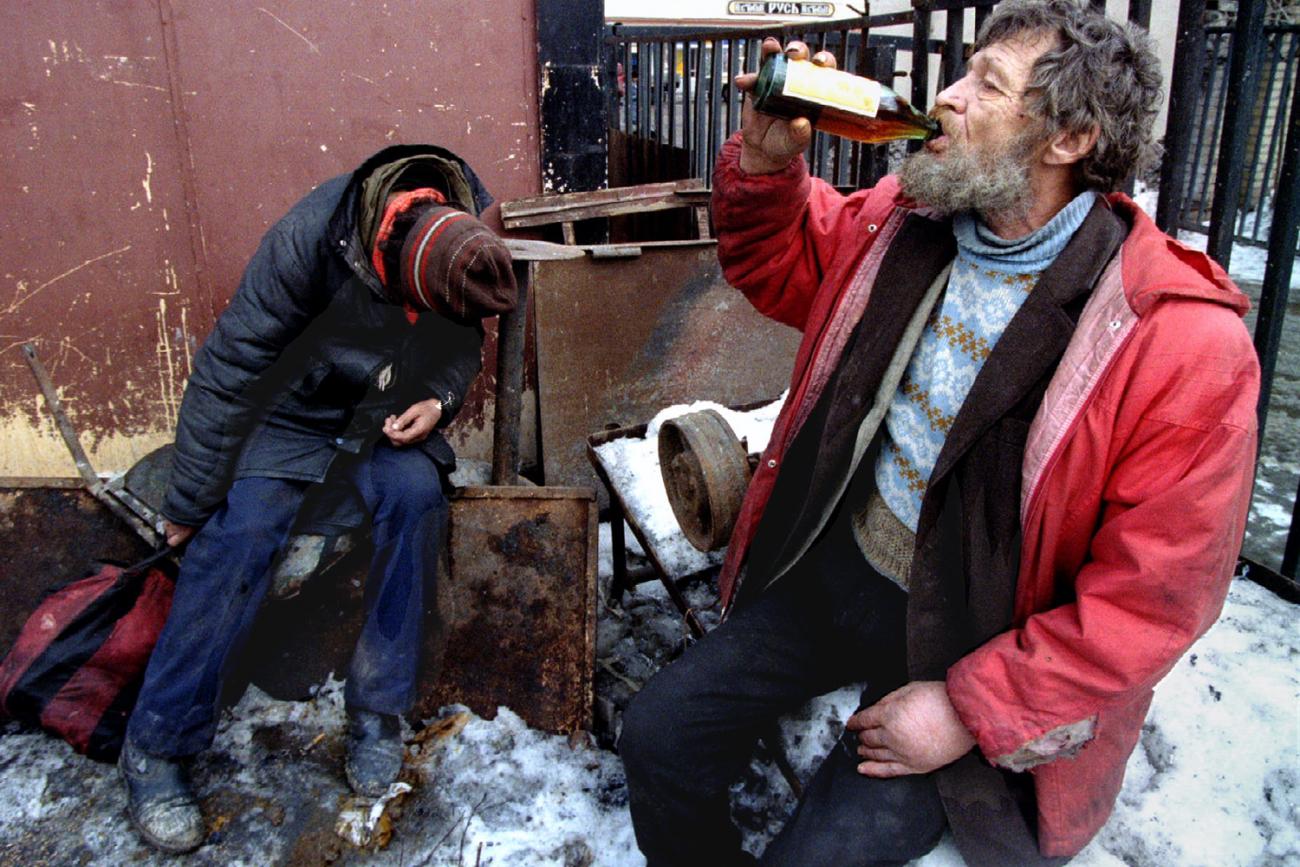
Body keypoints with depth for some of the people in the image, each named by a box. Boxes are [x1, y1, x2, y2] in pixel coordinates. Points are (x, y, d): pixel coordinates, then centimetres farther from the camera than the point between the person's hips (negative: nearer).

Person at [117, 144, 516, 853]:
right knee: (237, 533, -24)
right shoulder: (309, 241, -30)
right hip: (287, 418, -3)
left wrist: (439, 398, -18)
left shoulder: (465, 244, -16)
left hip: (381, 423, 3)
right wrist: (188, 503, -17)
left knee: (416, 493, -26)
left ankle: (376, 713, -12)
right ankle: (156, 747, -5)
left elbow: (462, 347, 4)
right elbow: (228, 371, -23)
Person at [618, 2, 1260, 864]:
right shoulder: (903, 221, -3)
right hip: (832, 575, 5)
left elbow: (1153, 595, -18)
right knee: (659, 736, 0)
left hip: (974, 645, -5)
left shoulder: (1184, 342, -21)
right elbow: (774, 263, 14)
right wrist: (766, 160, -8)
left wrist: (973, 712, -19)